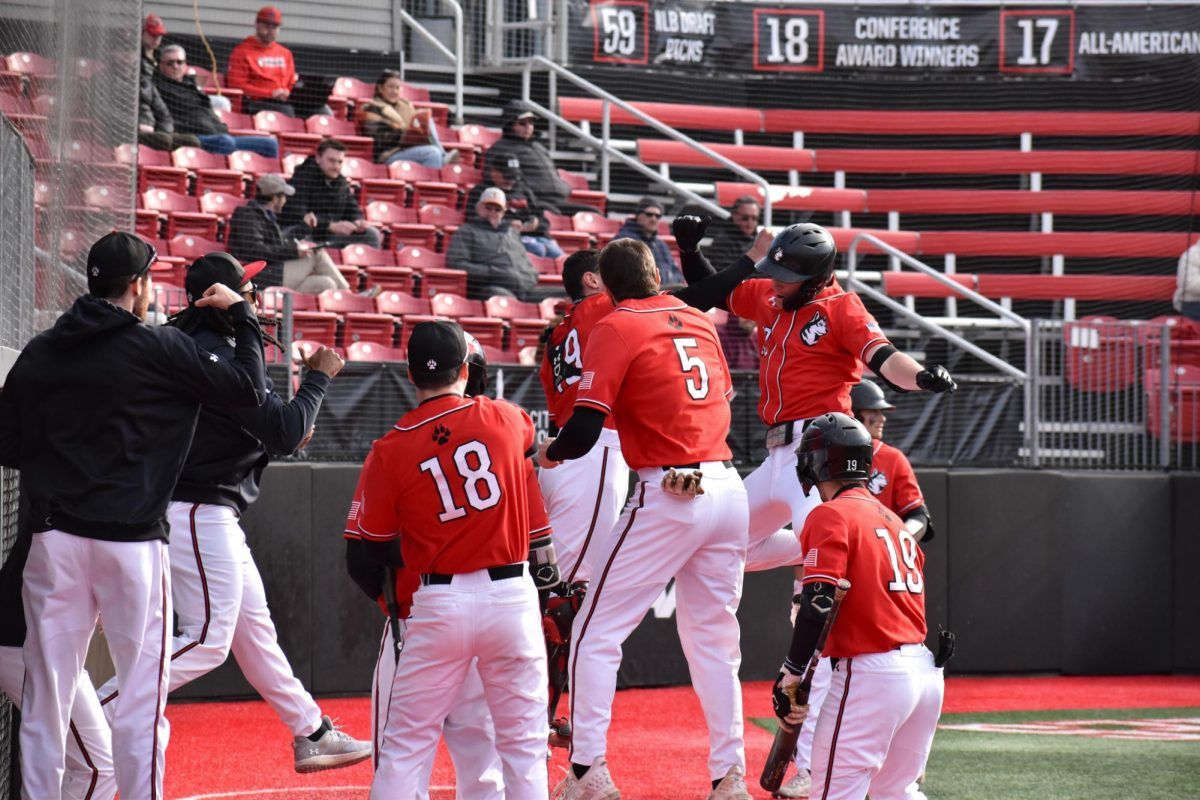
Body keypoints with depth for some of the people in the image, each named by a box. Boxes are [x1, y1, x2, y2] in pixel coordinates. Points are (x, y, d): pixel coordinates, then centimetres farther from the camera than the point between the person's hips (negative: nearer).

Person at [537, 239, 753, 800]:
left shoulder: (616, 329, -6)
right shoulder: (699, 321, 13)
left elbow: (583, 432, -13)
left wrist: (548, 452, 8)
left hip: (668, 496, -6)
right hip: (728, 487, 6)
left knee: (596, 632, 0)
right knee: (714, 638, 15)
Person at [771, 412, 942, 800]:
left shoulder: (830, 515, -6)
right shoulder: (894, 520, 20)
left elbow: (819, 603, -16)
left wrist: (790, 674, -15)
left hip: (871, 674, -8)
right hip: (926, 672, 8)